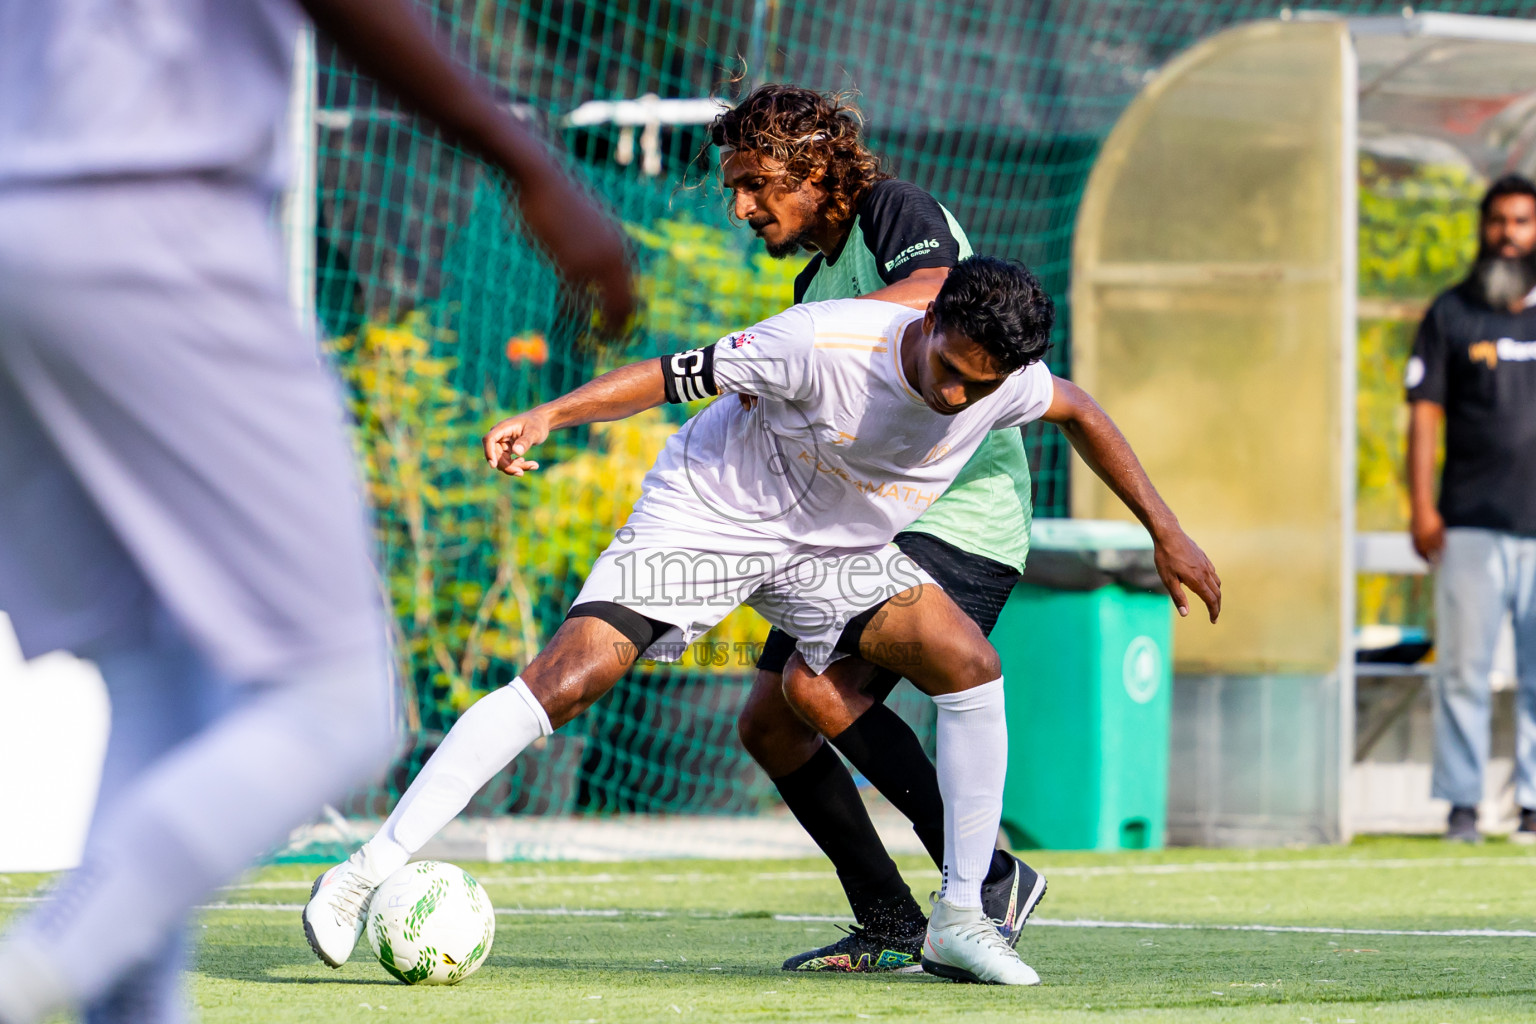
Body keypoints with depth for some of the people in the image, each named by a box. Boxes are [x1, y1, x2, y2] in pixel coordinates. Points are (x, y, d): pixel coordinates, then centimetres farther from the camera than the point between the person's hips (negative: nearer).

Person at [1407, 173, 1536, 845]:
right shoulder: (1451, 315, 8)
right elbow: (1425, 412, 5)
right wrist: (1422, 505, -5)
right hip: (1471, 527, -1)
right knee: (1463, 670, -3)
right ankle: (1462, 806, 1)